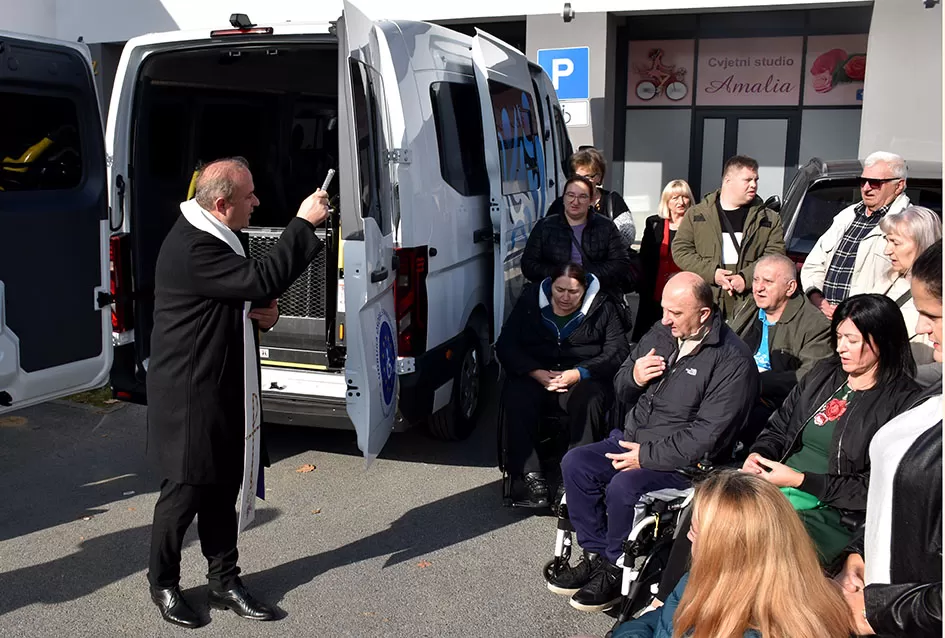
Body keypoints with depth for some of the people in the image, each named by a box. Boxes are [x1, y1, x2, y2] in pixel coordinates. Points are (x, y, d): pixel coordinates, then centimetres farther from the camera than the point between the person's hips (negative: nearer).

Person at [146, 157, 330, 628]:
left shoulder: (222, 236, 10)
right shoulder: (191, 248, -23)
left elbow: (247, 296, 22)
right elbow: (262, 279, -30)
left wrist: (266, 313, -2)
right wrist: (304, 223, -23)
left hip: (225, 389, 9)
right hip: (190, 393, -9)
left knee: (223, 489, 15)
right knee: (185, 491, 5)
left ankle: (224, 581, 27)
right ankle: (163, 584, 26)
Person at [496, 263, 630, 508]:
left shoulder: (601, 307, 5)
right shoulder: (530, 302, 8)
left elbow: (618, 351, -3)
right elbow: (505, 345, 4)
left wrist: (578, 373, -17)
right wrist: (536, 373, -14)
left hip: (583, 378, -1)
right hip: (535, 375, 1)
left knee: (587, 400, -35)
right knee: (516, 398, -31)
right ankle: (528, 476, -27)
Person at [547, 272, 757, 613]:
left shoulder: (732, 361, -17)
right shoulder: (661, 333, 5)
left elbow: (706, 436, -22)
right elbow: (621, 388, 16)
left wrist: (646, 456, -20)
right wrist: (634, 377, -9)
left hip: (683, 460, -7)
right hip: (633, 438, 8)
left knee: (623, 487, -29)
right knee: (574, 463, -9)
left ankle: (616, 570, -4)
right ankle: (595, 555, 3)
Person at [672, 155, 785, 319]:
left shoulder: (769, 219, 13)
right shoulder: (697, 214, 11)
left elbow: (775, 255, 3)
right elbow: (680, 250, 5)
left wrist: (746, 278, -13)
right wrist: (712, 273, -9)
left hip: (749, 305, 0)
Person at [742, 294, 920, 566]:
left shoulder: (902, 402, -5)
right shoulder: (824, 374, 16)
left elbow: (874, 487, -10)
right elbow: (777, 429, 22)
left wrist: (800, 480, -14)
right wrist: (758, 455, 0)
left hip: (831, 510, -6)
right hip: (770, 491, 6)